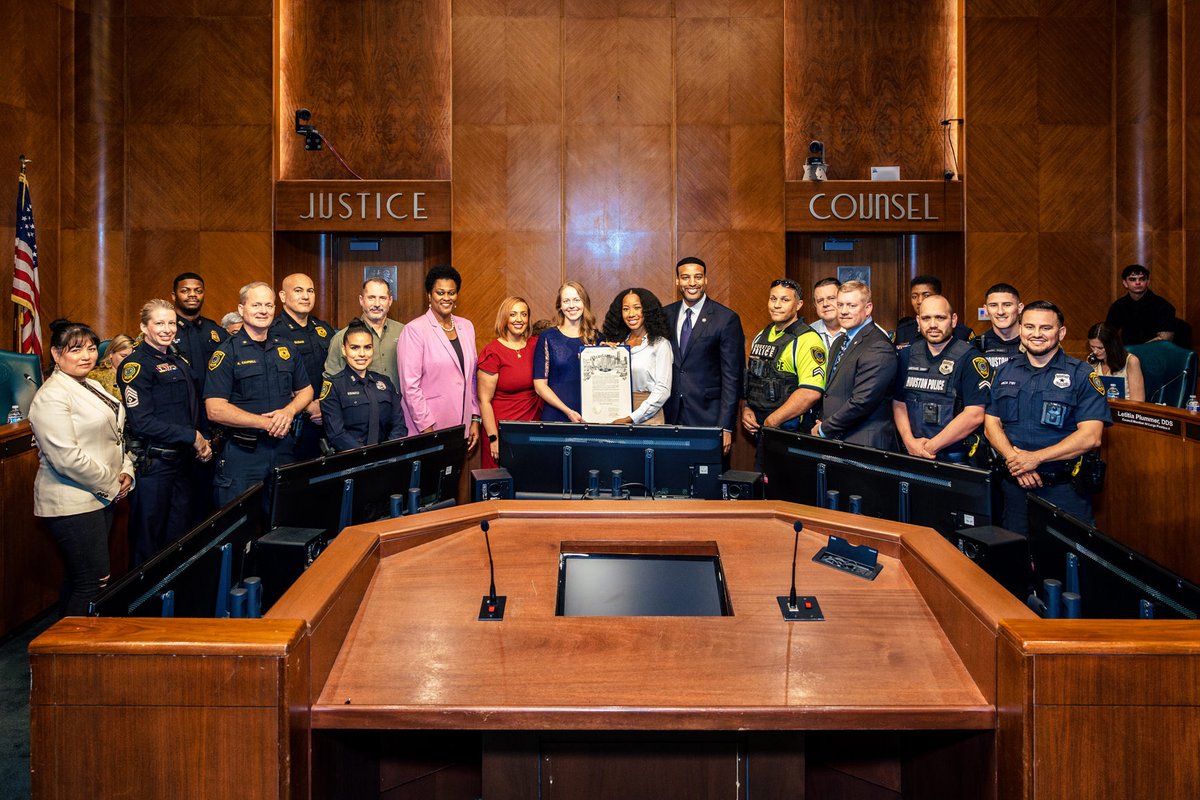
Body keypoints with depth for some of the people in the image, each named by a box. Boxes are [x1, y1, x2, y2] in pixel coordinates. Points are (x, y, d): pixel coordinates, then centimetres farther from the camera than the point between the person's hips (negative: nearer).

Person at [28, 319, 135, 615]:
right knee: (94, 585, -8)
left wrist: (126, 471, 5)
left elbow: (114, 433, 21)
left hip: (101, 497, 9)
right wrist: (110, 485, -13)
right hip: (72, 504, -9)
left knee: (79, 580, 17)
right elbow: (66, 456, -22)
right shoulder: (52, 396, -15)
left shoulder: (93, 387, 14)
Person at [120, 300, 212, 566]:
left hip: (183, 461, 8)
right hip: (153, 464, -8)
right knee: (148, 542, 3)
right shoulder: (137, 365, -10)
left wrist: (202, 442, 3)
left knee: (182, 537, 15)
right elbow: (142, 422, -19)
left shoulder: (178, 362, 14)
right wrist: (192, 436, -15)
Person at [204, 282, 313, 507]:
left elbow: (305, 390, 18)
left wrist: (289, 411, -5)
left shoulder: (286, 349, 11)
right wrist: (266, 423, -16)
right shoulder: (227, 353, -6)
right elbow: (215, 410, -13)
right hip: (242, 454, -5)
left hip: (284, 450, 5)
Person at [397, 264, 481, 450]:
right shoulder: (414, 330, -7)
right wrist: (427, 428, -14)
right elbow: (410, 386, -12)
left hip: (461, 429, 5)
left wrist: (475, 419, 9)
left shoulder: (466, 327, 11)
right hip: (428, 430, -5)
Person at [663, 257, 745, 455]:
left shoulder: (727, 319, -6)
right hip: (671, 416, 4)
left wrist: (726, 427, -12)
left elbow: (732, 377, -8)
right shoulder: (666, 315, 8)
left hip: (708, 416, -3)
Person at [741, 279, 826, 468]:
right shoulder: (761, 337, 13)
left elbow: (811, 393, -23)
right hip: (760, 432, 7)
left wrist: (772, 421, -18)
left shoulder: (807, 340, -14)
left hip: (790, 431, -7)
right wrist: (746, 409, 3)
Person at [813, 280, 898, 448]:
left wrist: (823, 429, -12)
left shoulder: (878, 349, -15)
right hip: (834, 439, 8)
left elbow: (862, 401, -21)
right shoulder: (839, 341, 14)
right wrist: (822, 422, 3)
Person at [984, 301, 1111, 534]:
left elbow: (1090, 437, -12)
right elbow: (991, 423, 6)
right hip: (1014, 486, 4)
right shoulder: (1004, 373, 10)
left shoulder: (1082, 375, -3)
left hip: (1064, 490, -3)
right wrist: (1013, 458, -12)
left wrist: (1035, 458, -18)